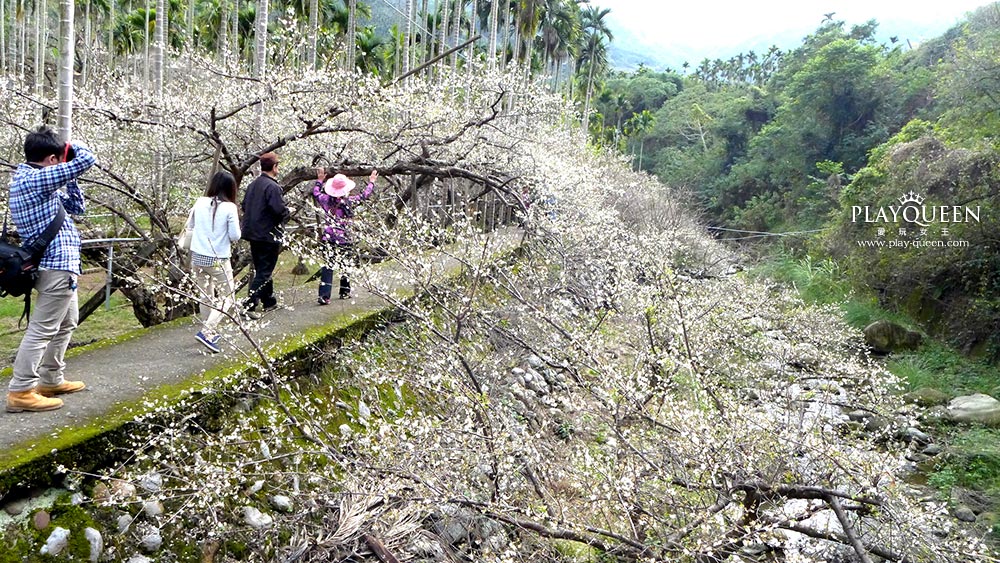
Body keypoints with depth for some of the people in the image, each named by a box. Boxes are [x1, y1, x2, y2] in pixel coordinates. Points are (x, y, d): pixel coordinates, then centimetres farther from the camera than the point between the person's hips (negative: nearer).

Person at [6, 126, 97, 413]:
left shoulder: (30, 179, 15)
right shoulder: (36, 179, -17)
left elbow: (77, 207, 19)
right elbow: (86, 159, -21)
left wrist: (70, 180, 7)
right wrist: (71, 147, -1)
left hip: (59, 262, 11)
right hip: (58, 264, -11)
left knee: (66, 323, 21)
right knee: (42, 329, -6)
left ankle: (50, 380, 29)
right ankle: (20, 392, -2)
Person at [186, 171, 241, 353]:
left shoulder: (200, 203, 0)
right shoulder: (229, 208, -13)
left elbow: (190, 224, 13)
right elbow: (235, 236, -11)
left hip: (197, 257, 5)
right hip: (218, 260, -5)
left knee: (206, 297, 19)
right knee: (226, 298, 6)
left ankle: (211, 333, 29)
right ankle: (206, 332, -9)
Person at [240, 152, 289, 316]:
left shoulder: (252, 184, 8)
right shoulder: (272, 186, -18)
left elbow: (244, 206, 14)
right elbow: (280, 210, -24)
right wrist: (289, 212, -3)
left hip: (252, 233, 9)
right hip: (268, 235, -9)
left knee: (262, 269, 18)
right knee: (264, 272, -3)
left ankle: (269, 301, 31)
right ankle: (250, 305, -9)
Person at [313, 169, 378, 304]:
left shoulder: (327, 200, -2)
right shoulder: (349, 201, -7)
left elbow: (316, 193, 19)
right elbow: (364, 195, 8)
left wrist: (320, 180, 34)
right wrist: (371, 182, 23)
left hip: (329, 238, 2)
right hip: (345, 239, -2)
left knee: (327, 266, 0)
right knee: (346, 265, 15)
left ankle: (324, 295, -11)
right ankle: (345, 292, 28)